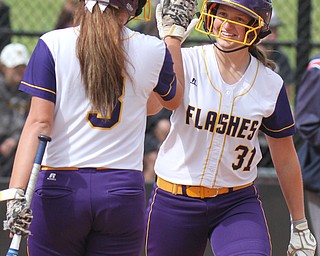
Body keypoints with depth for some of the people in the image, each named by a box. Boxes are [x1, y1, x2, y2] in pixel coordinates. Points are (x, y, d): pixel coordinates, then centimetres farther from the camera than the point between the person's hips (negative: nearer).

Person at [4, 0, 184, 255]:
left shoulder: (53, 45, -3)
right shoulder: (153, 51, 1)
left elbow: (39, 122, -9)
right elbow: (173, 99, 24)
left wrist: (16, 193, -13)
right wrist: (173, 36, 32)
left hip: (59, 187, -1)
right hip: (124, 190, 1)